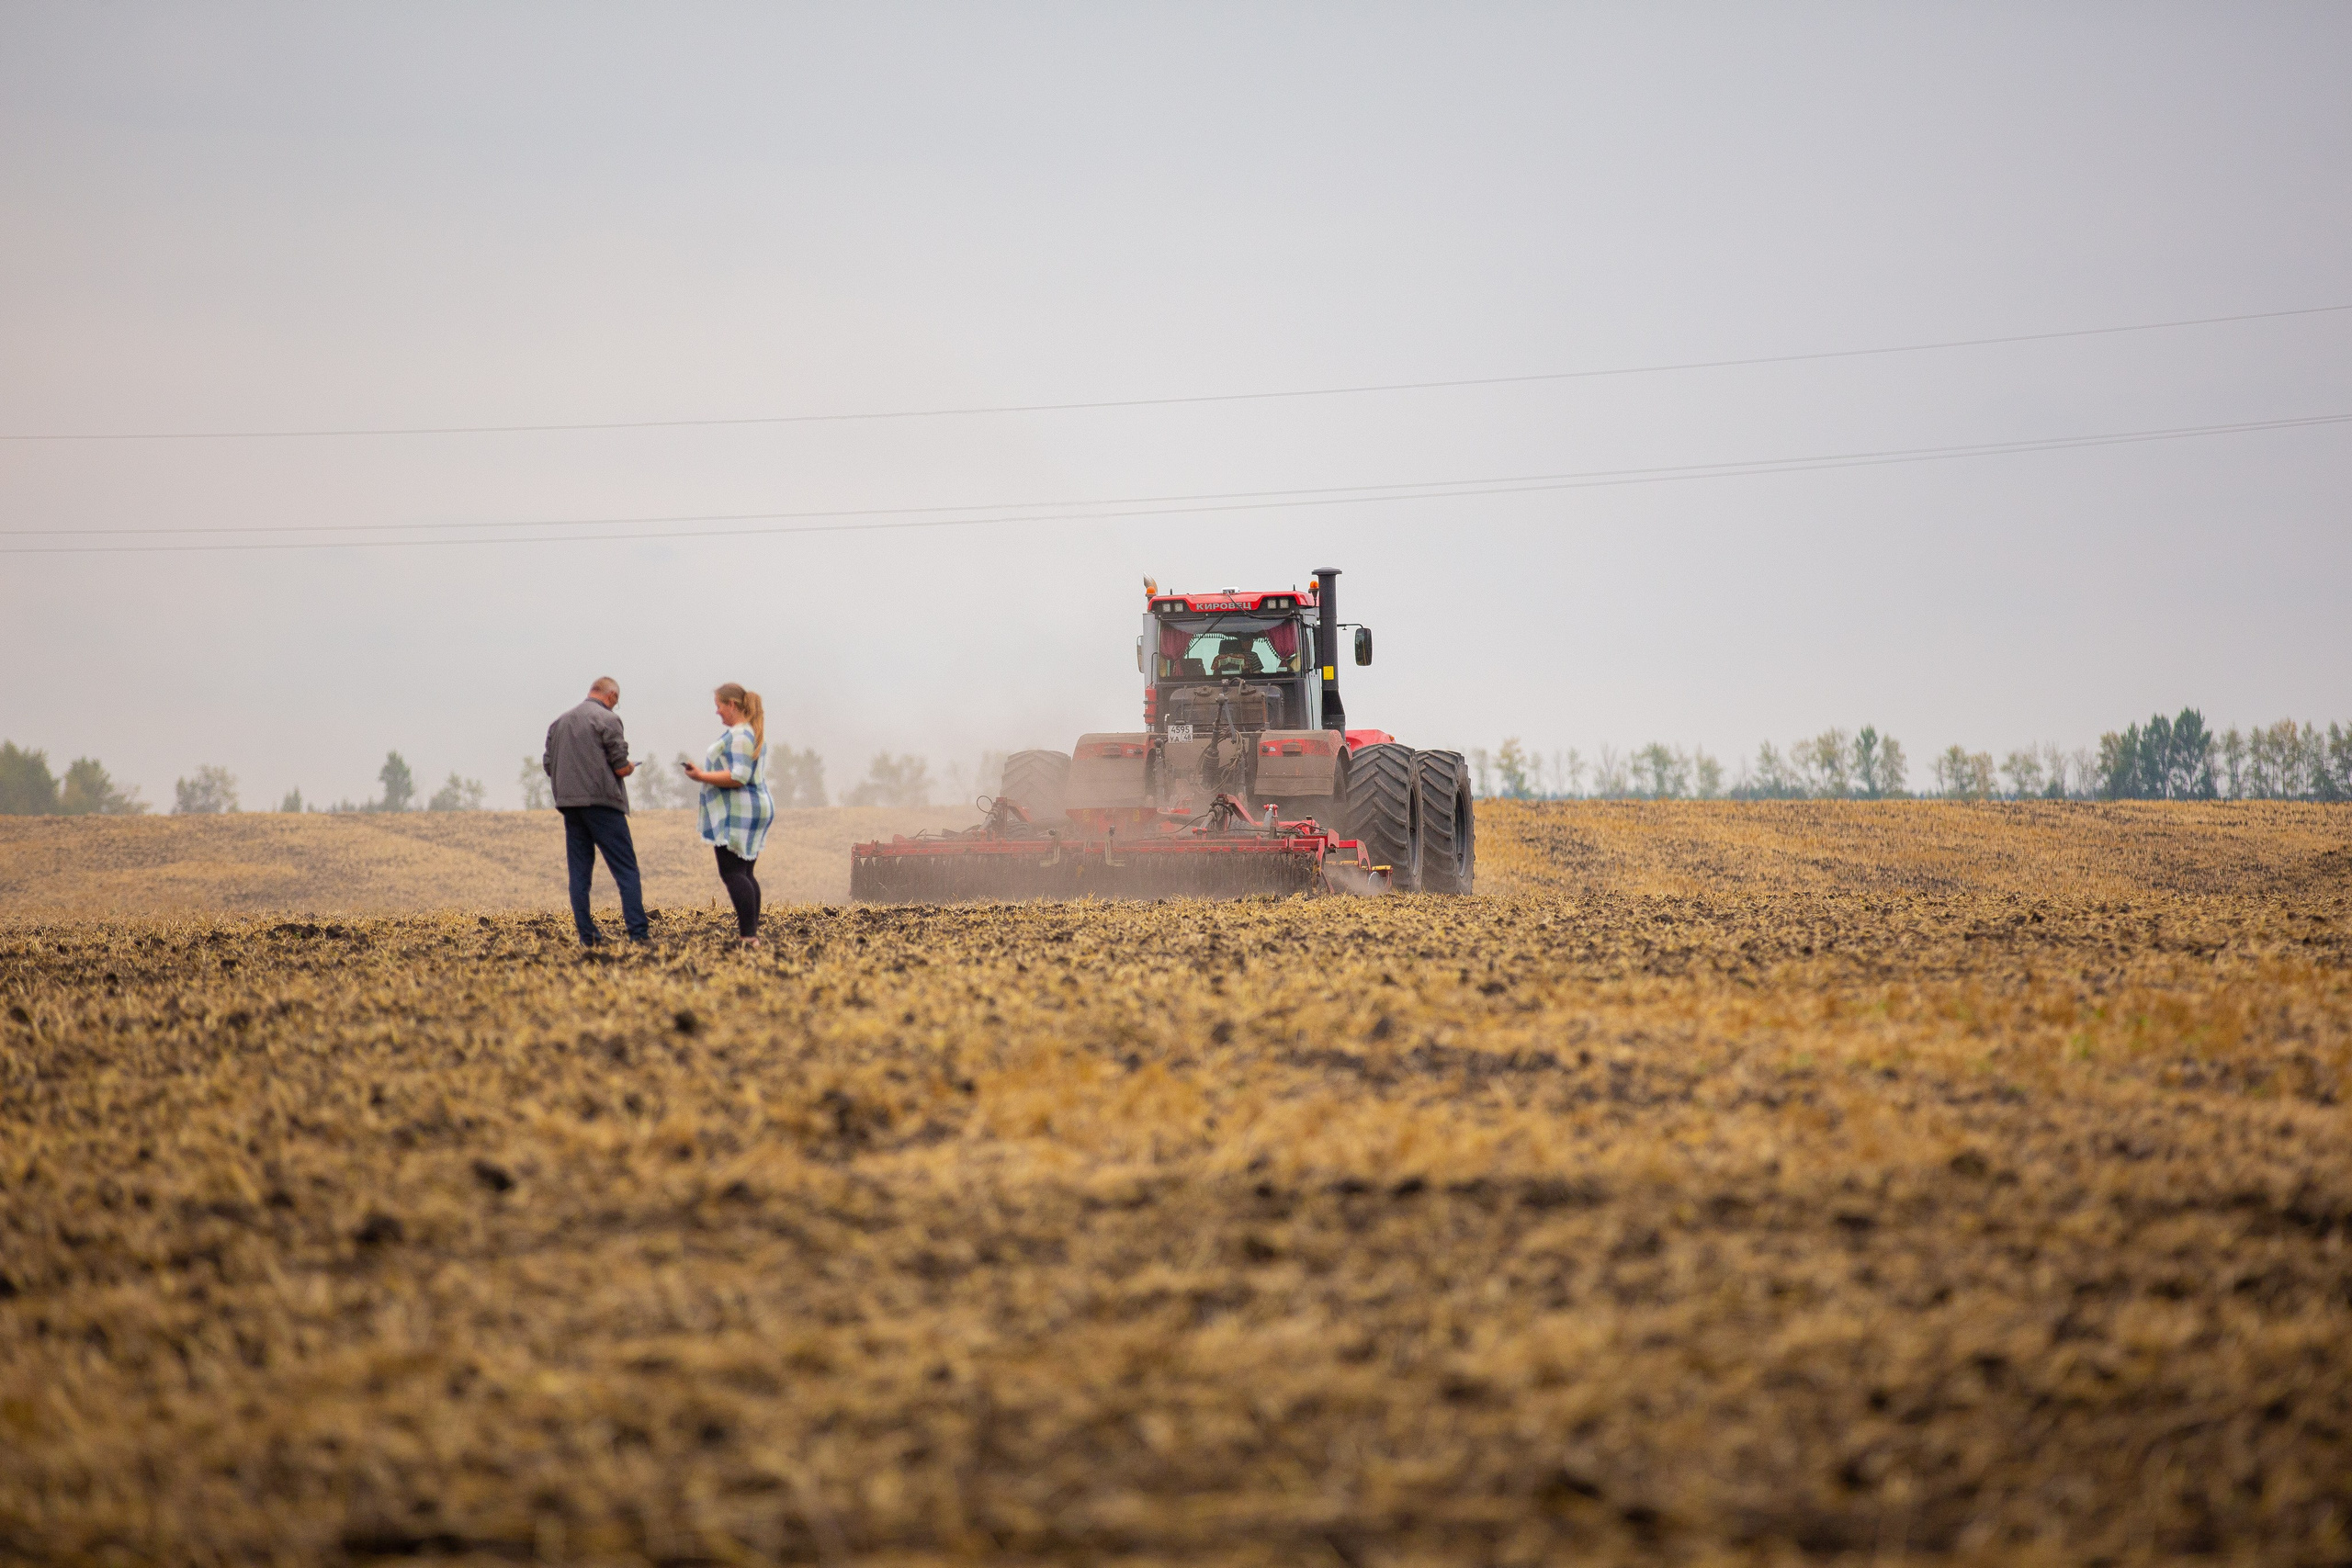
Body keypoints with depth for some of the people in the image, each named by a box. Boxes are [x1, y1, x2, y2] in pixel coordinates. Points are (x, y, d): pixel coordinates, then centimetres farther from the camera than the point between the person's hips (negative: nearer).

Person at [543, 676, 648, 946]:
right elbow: (621, 768, -10)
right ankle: (637, 933, -11)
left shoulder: (559, 723, 14)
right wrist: (629, 767, 12)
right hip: (602, 802, -6)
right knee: (625, 869, -4)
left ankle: (586, 935, 4)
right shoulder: (607, 719, -6)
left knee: (579, 871, 8)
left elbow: (548, 766, 15)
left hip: (569, 803, 6)